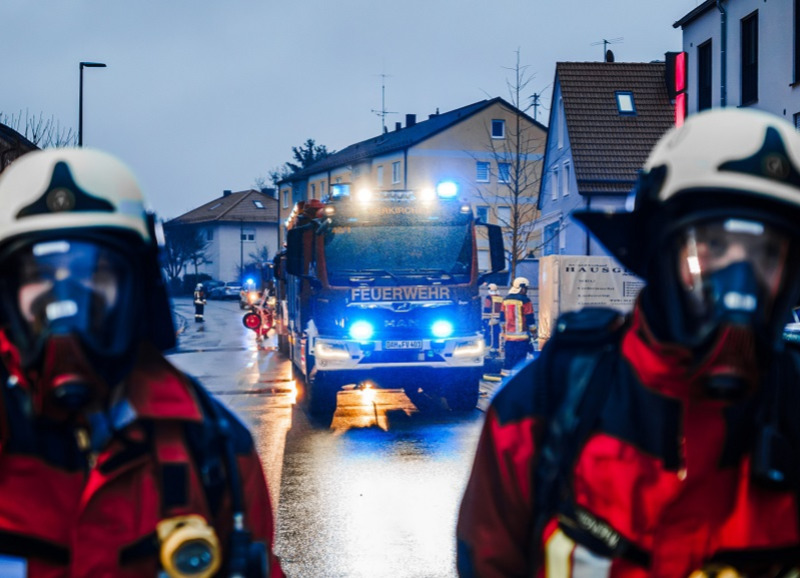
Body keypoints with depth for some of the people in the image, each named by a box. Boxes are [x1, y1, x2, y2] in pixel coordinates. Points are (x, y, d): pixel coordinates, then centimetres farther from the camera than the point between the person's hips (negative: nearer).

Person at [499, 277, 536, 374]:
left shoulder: (506, 300, 10)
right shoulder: (524, 301, -10)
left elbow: (502, 319, 17)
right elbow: (530, 319, -7)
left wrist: (504, 332, 26)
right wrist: (533, 333, 4)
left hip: (508, 336, 6)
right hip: (521, 336, -6)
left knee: (509, 357, 11)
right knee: (520, 358, -4)